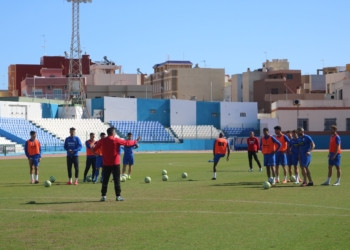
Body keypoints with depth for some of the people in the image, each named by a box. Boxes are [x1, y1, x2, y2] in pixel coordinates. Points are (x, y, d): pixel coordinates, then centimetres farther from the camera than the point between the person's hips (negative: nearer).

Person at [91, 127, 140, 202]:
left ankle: (103, 196, 5)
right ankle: (118, 196, 0)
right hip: (115, 163, -3)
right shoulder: (116, 140, -8)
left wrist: (93, 149, 39)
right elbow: (127, 143, 1)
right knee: (117, 180, 2)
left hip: (106, 164, 3)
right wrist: (135, 142, 18)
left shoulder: (102, 141, 1)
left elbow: (94, 148, 15)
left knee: (105, 180, 7)